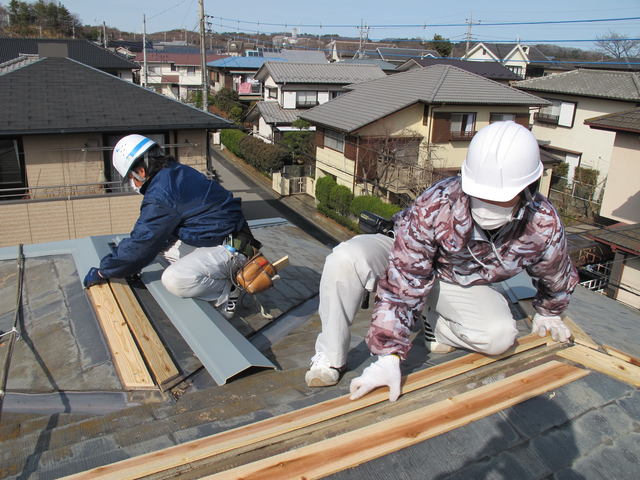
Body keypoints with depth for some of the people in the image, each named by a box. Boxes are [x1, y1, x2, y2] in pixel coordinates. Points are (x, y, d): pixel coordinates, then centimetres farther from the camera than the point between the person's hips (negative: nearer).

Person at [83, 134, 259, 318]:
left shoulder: (160, 195, -21)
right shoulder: (178, 171, 9)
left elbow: (141, 244, -15)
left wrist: (102, 272, -2)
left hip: (231, 249, -10)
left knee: (173, 281, -25)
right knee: (159, 241, 12)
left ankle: (228, 289, -2)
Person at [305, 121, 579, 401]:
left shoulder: (545, 227, -25)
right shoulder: (436, 206, -37)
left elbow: (556, 276, 0)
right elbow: (402, 284, -35)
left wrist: (548, 314, 19)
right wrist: (389, 356, -36)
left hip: (461, 285, 3)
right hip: (406, 260, -2)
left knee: (500, 336, -27)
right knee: (347, 259, -33)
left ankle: (438, 328, 7)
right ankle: (329, 357, -13)